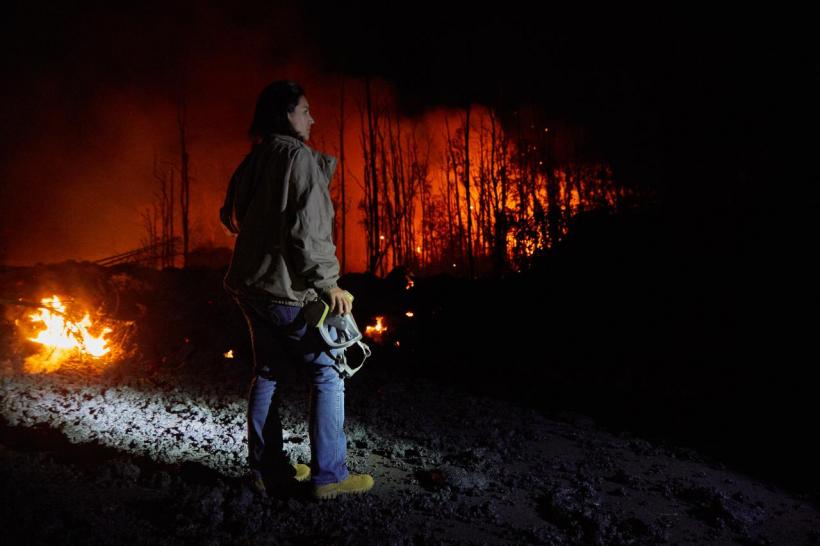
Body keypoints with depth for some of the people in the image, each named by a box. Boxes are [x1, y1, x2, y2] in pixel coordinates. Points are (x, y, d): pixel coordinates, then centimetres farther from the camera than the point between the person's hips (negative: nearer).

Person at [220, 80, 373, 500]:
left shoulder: (252, 162, 13)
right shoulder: (300, 157, -12)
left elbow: (231, 217, 22)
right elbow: (307, 229, -21)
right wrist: (327, 284, -18)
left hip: (251, 286, 9)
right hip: (287, 288, -9)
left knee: (267, 372, 16)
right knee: (327, 372, 0)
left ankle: (268, 469, 23)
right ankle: (328, 475, 3)